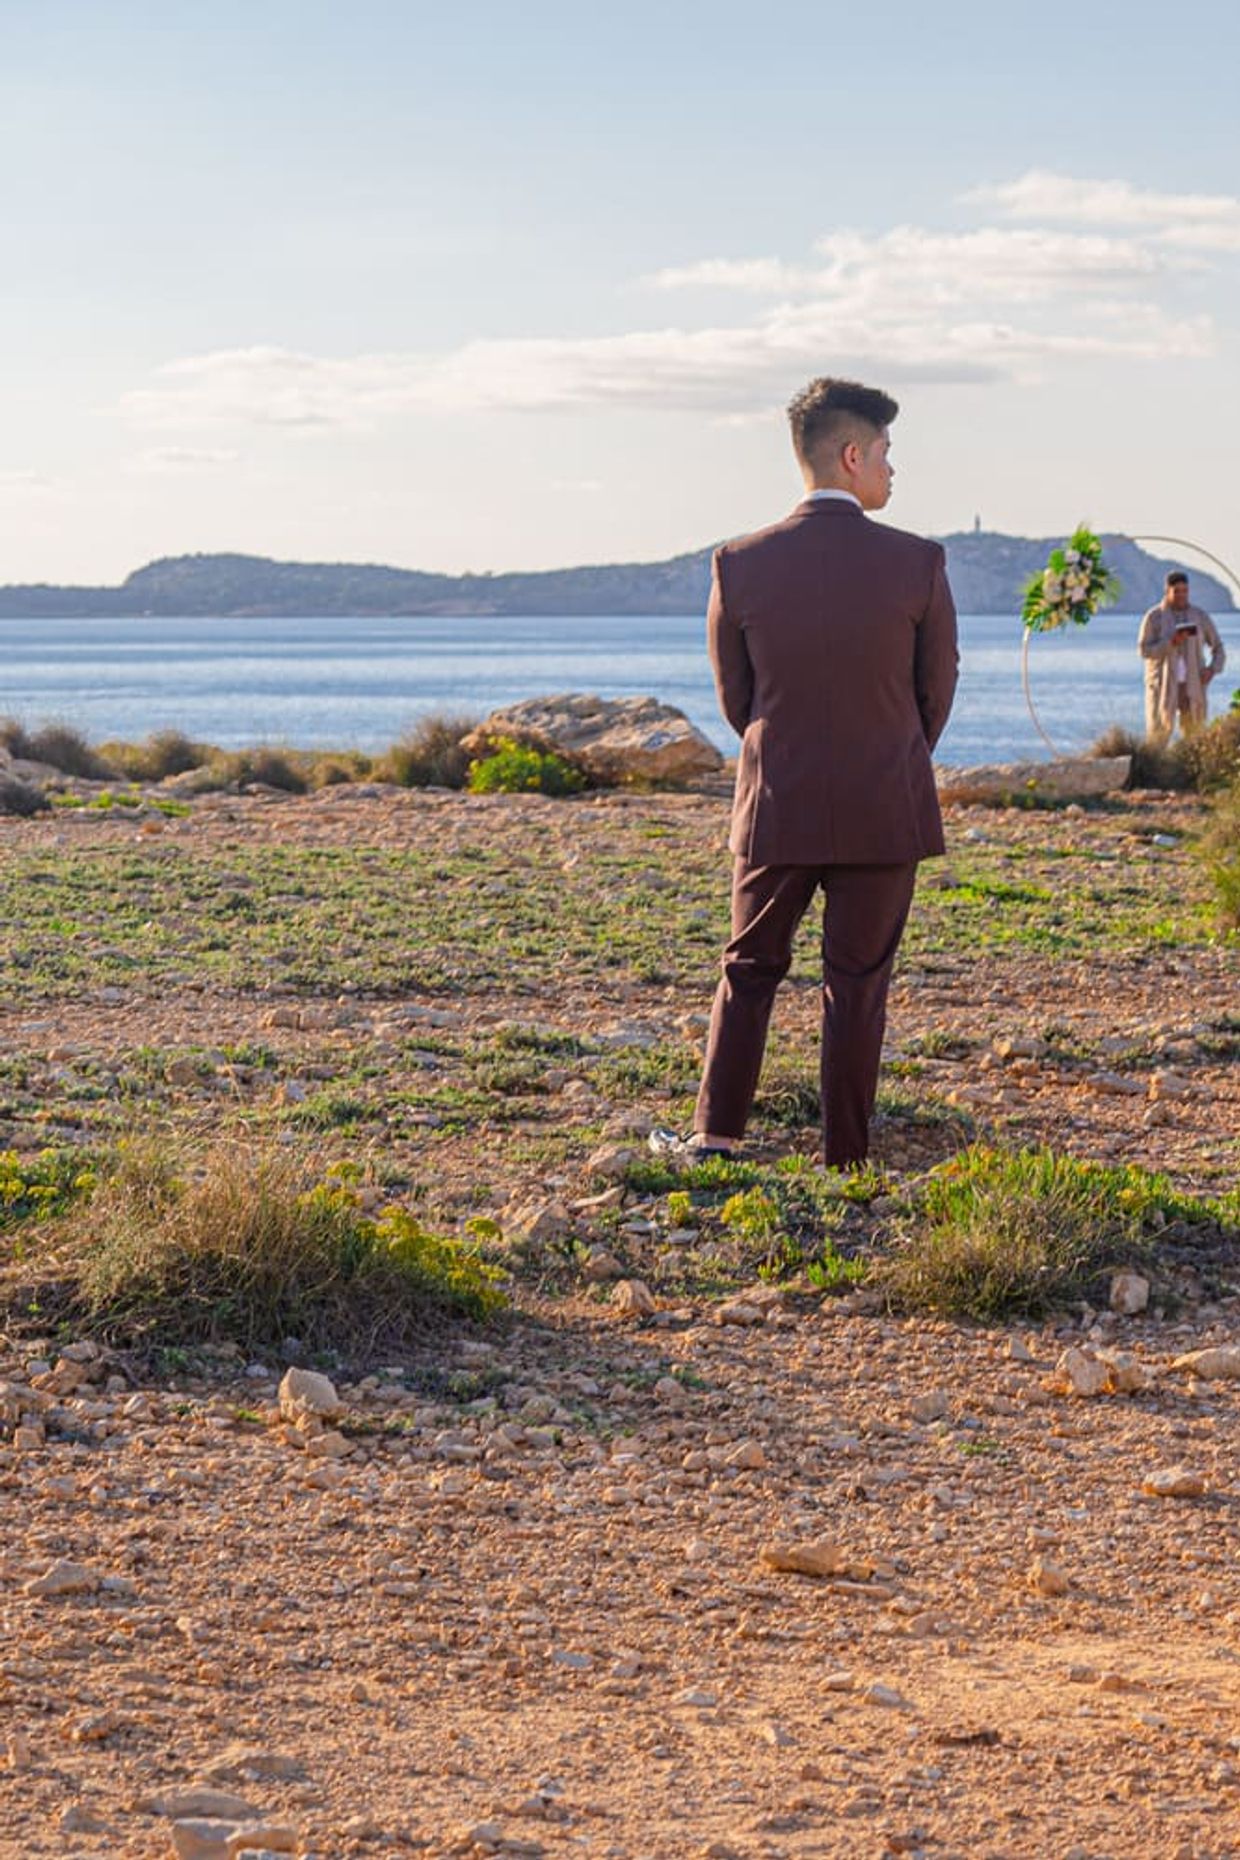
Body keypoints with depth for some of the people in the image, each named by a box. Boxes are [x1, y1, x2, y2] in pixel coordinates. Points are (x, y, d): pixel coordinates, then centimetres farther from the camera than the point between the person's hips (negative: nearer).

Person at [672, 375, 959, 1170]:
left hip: (777, 808, 1)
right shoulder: (917, 563, -11)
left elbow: (735, 696, 4)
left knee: (750, 970, 17)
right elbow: (939, 688, 1)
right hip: (886, 809, -1)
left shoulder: (739, 565, -7)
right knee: (858, 984, 8)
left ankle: (715, 1134, 11)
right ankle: (846, 1161, 12)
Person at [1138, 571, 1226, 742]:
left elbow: (1218, 648, 10)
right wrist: (1171, 642, -25)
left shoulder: (1200, 617, 4)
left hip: (1192, 687, 2)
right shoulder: (1154, 617, -4)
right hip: (1163, 686, -2)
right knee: (1158, 738, -9)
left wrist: (1213, 669, -10)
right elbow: (1145, 651, -10)